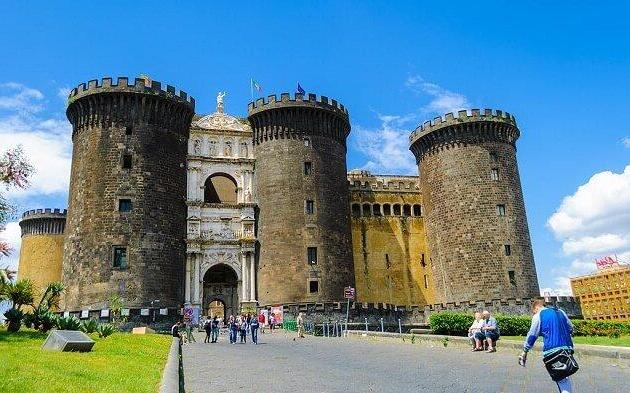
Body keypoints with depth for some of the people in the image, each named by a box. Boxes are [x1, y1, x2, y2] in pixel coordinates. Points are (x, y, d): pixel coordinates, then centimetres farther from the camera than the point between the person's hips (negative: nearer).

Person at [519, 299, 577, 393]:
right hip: (567, 347, 6)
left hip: (552, 349, -6)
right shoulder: (560, 312, 16)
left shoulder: (538, 316, 0)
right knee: (566, 377, 17)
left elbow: (532, 335, 0)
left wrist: (524, 351, 7)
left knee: (562, 381, -1)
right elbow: (571, 329, 21)